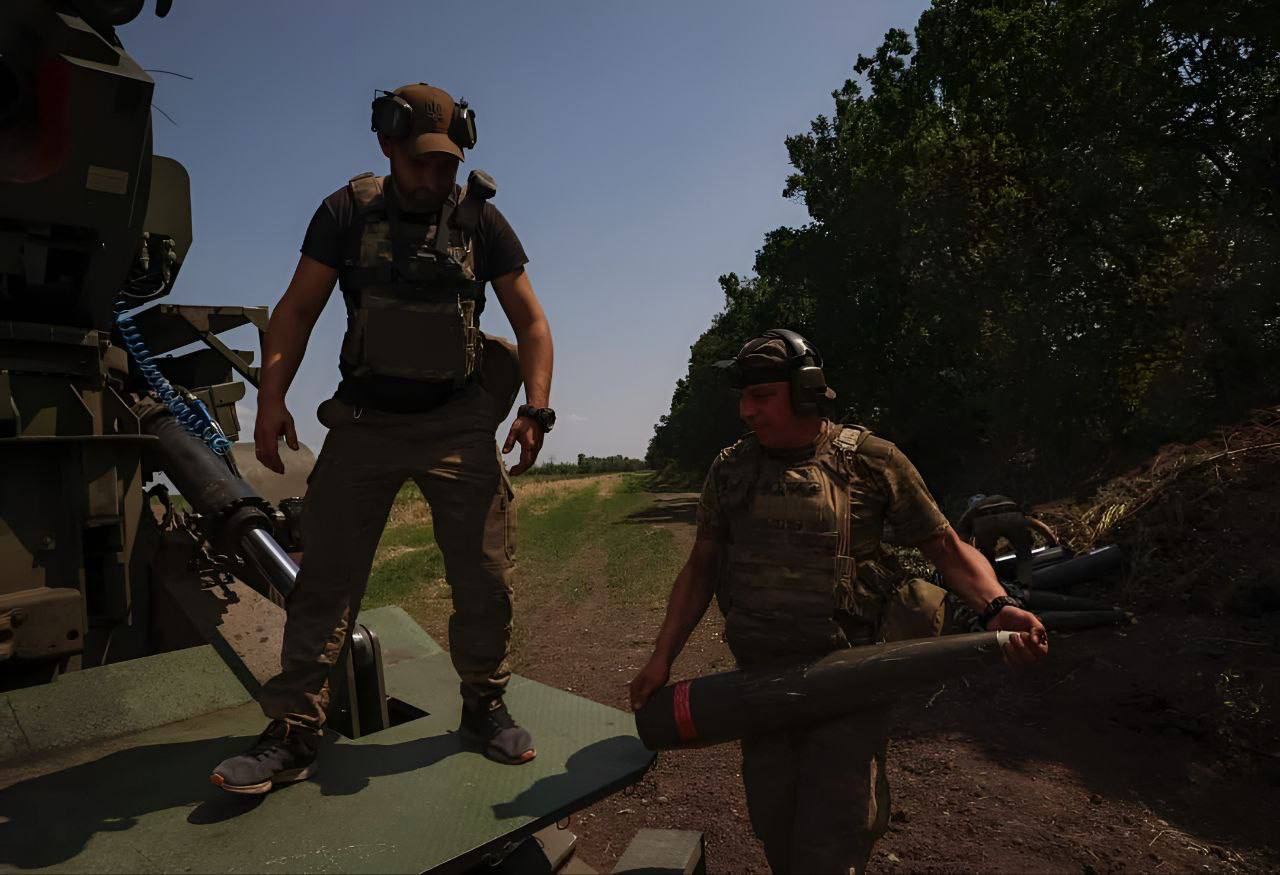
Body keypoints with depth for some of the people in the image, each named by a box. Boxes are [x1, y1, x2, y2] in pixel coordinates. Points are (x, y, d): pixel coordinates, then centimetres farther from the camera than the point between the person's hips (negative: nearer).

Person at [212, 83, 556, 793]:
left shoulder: (480, 220, 2)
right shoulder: (348, 212, 3)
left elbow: (529, 320, 2)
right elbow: (296, 310, 2)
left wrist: (536, 408, -12)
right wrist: (271, 399, -12)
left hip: (458, 423, 0)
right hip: (363, 420, 1)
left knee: (485, 575, 0)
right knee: (325, 576, -1)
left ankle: (485, 708, 20)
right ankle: (292, 735, 9)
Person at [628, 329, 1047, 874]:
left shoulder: (871, 461, -9)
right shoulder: (730, 470, 1)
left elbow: (948, 548, -3)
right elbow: (701, 569, 7)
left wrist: (997, 608, -22)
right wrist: (662, 659, 3)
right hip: (761, 679, 4)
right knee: (772, 825, 16)